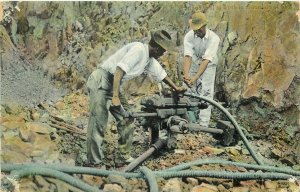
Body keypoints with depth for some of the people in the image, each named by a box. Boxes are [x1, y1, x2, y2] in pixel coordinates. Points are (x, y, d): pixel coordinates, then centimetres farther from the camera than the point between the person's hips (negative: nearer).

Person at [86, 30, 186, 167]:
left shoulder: (150, 61, 13)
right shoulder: (139, 49, -17)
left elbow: (161, 74, 30)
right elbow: (119, 70, -26)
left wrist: (176, 88, 41)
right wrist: (115, 96, -31)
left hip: (113, 85, 10)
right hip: (101, 80, -10)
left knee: (125, 120, 7)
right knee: (98, 122, -12)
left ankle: (123, 157, 15)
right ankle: (95, 163, -8)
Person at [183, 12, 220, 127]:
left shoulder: (213, 38, -28)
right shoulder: (189, 36, -21)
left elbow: (206, 60, -36)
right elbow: (187, 56, -32)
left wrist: (195, 77, -47)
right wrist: (186, 75, -49)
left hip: (209, 66, -3)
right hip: (194, 65, 3)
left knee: (206, 93, -11)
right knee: (191, 91, 1)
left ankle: (203, 124, -13)